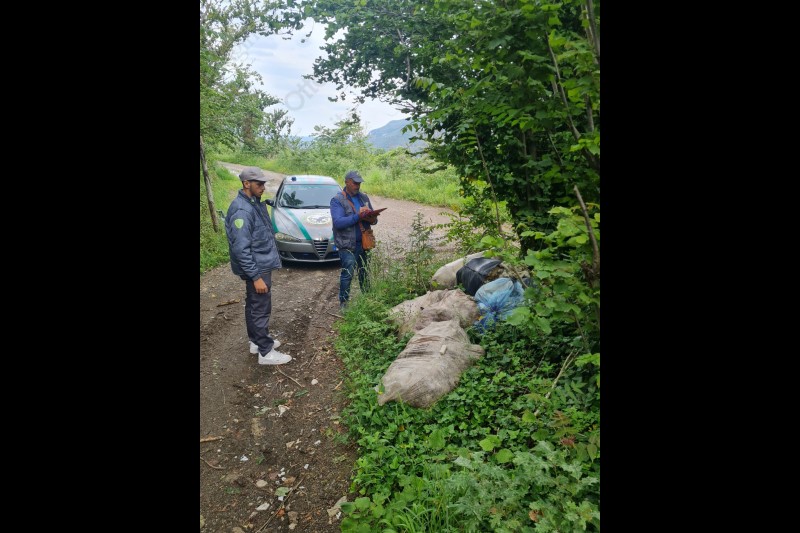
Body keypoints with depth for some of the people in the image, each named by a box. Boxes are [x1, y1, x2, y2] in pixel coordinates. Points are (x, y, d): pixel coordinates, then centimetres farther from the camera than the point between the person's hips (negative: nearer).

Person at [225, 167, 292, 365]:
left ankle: (256, 341, 33)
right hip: (257, 268, -10)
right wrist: (256, 276, -25)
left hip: (262, 265, 10)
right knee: (261, 309, -1)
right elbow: (241, 248, -26)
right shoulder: (242, 210, -23)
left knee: (253, 305, 19)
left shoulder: (255, 203, 8)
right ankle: (266, 352, 9)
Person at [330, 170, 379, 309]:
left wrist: (372, 218, -12)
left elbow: (374, 219, 13)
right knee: (347, 274, -6)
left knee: (364, 272, 14)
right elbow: (338, 222, -19)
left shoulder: (364, 197, 11)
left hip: (363, 243, 6)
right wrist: (358, 216, -25)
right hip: (347, 244, -6)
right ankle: (343, 302, 7)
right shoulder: (337, 200, -6)